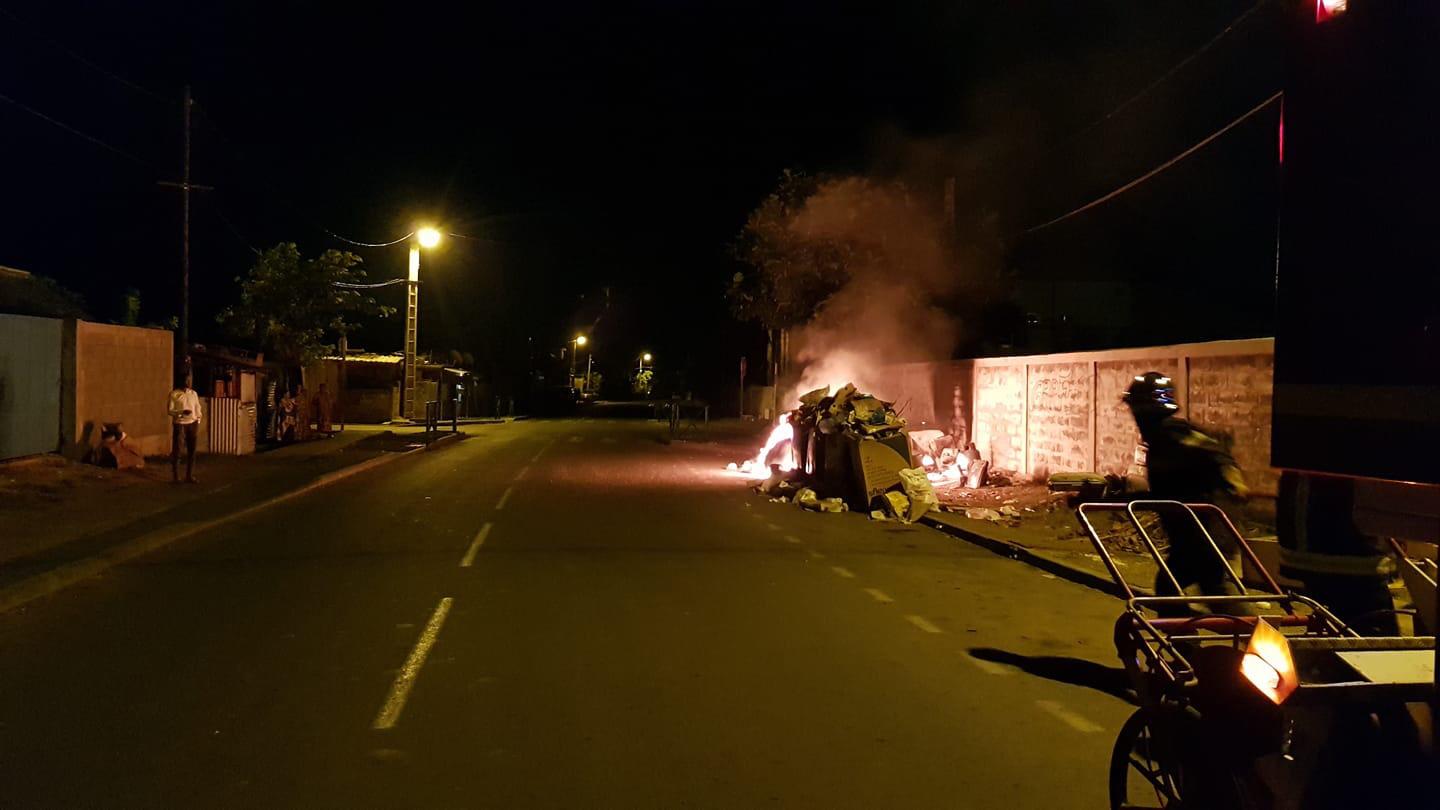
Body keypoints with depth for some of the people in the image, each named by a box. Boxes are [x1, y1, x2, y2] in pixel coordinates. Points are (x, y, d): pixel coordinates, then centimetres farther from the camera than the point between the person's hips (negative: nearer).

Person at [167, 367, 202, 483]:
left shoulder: (194, 393, 9)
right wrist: (181, 412, -23)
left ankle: (189, 476, 11)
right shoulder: (174, 394, -4)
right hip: (179, 425, -4)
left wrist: (198, 424, 4)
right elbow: (170, 410, -8)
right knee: (176, 451, -1)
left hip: (192, 424, 4)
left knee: (191, 451, 5)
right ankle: (175, 477, 6)